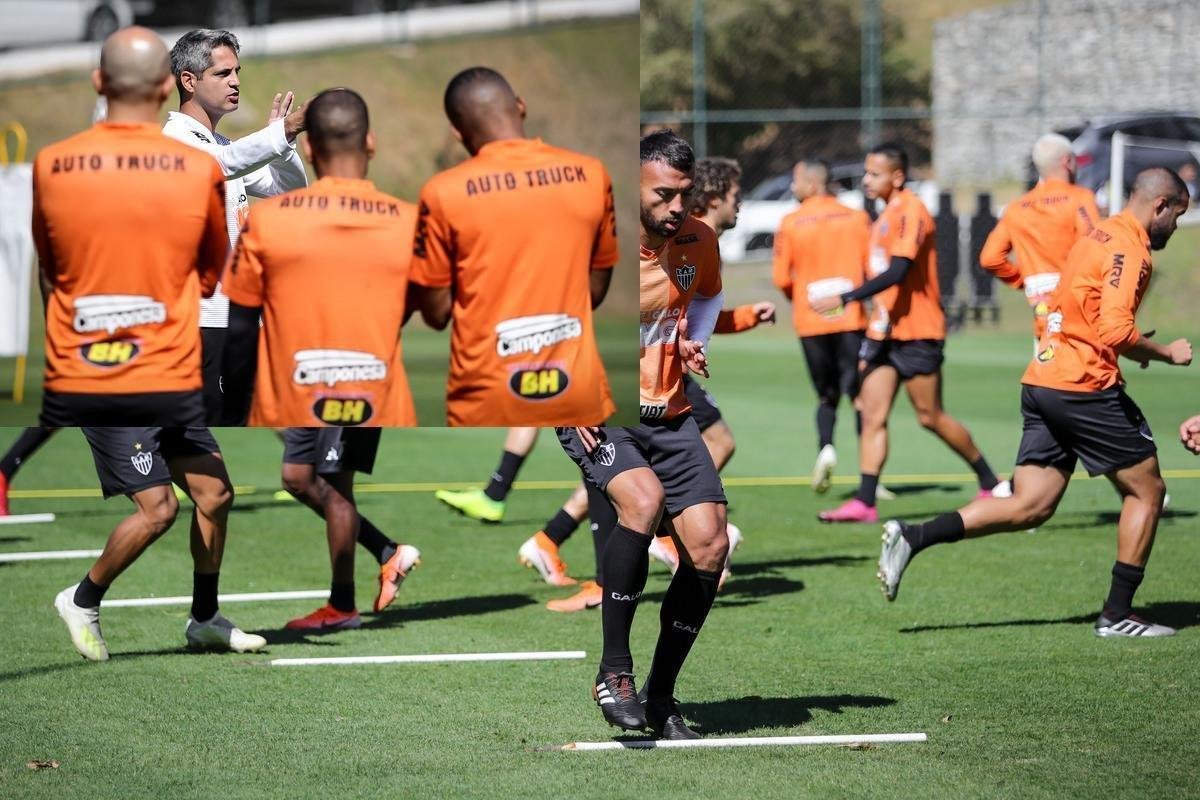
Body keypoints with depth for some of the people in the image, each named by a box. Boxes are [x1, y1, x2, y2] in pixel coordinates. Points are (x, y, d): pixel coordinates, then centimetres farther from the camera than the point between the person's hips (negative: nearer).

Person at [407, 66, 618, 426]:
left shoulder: (445, 193, -9)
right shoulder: (590, 174, 0)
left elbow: (435, 311, -3)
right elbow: (596, 289, 9)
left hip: (490, 399, -2)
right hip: (576, 392, 2)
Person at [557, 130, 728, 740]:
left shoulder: (699, 241, 0)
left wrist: (694, 343, 5)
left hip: (668, 413, 5)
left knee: (709, 546, -8)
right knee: (642, 497, -33)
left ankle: (662, 695, 9)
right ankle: (614, 671, -21)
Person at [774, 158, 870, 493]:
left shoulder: (790, 224, -2)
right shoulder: (857, 218, 0)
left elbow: (781, 278, -3)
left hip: (811, 323, 0)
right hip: (852, 320, 0)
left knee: (827, 395, 15)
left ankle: (826, 447, -9)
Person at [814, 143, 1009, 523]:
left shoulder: (910, 211, -15)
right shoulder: (886, 216, 15)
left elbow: (897, 272, -25)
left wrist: (843, 298, -29)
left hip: (916, 334, -9)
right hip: (885, 331, 9)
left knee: (930, 416, 0)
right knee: (872, 414, -2)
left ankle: (991, 484, 16)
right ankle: (864, 502, -7)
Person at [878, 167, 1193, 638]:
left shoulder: (1100, 236, 19)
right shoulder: (1129, 248, -12)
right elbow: (1115, 332, -22)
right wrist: (1166, 353, -6)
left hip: (1042, 382, 9)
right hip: (1085, 387, -9)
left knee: (1028, 508, 6)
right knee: (1146, 490, 6)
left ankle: (912, 537, -5)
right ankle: (1117, 614, 6)